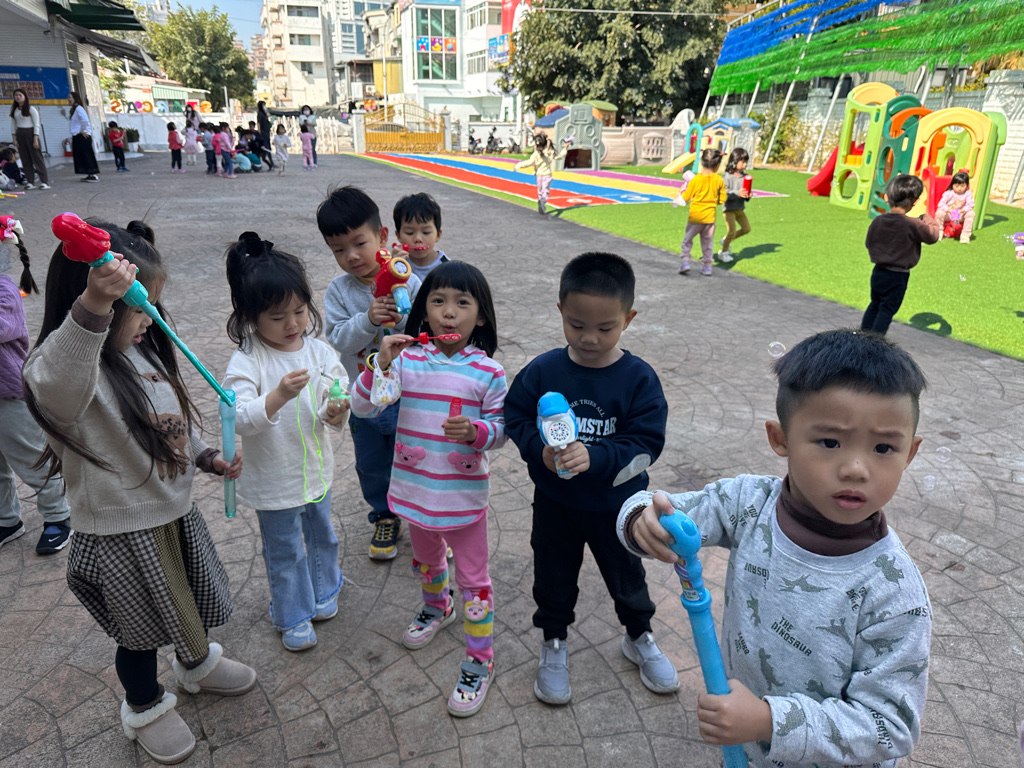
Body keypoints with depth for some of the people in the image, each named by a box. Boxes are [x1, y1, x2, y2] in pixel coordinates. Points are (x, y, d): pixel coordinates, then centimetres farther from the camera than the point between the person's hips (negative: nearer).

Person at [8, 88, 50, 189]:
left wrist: (35, 139, -13)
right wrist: (14, 138, 5)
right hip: (20, 134, 5)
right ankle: (30, 182, 5)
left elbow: (36, 124, -7)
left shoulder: (31, 109, -4)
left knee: (37, 157, -7)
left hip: (30, 133, -5)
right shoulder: (14, 110, 11)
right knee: (25, 159, 4)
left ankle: (45, 182, -7)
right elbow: (13, 125, 14)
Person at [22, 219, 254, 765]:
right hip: (121, 534, -7)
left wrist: (207, 457, 4)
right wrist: (92, 307, -68)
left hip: (176, 512, 7)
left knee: (191, 601, 28)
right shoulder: (63, 367, -26)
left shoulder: (141, 350, 1)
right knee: (141, 629, 16)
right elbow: (59, 386, -54)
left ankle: (197, 665, 57)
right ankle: (145, 708, 44)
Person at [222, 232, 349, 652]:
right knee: (285, 553, 14)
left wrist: (337, 413, -24)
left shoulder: (319, 351, -6)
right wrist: (279, 395, -44)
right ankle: (292, 616, 37)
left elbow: (342, 396, -1)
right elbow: (239, 419, -29)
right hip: (274, 480, -4)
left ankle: (322, 593, 51)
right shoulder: (247, 362, -20)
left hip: (316, 470, 5)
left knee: (321, 536, 25)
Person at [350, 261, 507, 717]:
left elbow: (500, 430, -6)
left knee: (473, 577, 8)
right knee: (425, 559, 27)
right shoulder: (408, 359, -8)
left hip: (464, 493, -3)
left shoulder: (488, 371, -12)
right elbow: (362, 409, -11)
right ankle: (437, 608, 57)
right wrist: (381, 366, -27)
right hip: (415, 488, 3)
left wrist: (475, 432, -27)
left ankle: (479, 661, 25)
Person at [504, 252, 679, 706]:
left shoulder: (638, 379, -17)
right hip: (554, 503, 1)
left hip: (617, 505, 0)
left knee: (626, 575, 21)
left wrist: (594, 457, -34)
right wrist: (540, 449, -24)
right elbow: (515, 419, -5)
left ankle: (639, 639, 48)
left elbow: (646, 444, -19)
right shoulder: (543, 371, -13)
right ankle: (554, 644, 44)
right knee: (554, 577, 19)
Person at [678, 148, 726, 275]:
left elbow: (686, 197, -5)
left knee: (687, 239, 12)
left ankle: (685, 261, 2)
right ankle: (706, 266, 18)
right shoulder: (719, 180, -4)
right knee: (708, 242, 13)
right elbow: (722, 199, 4)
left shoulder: (696, 179, -12)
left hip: (695, 216, -2)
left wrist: (682, 192, 16)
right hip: (710, 216, 2)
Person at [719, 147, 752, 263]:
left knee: (746, 228, 8)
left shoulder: (744, 176, 4)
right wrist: (737, 193, -31)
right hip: (729, 208, -7)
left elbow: (745, 193, 11)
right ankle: (723, 252, 14)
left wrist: (747, 195, -12)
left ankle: (727, 240, 27)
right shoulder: (727, 177, -14)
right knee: (732, 231, -6)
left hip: (740, 208, 7)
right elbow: (724, 194, -21)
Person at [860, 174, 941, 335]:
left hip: (878, 272, 5)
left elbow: (868, 242, 7)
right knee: (887, 310, 4)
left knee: (875, 305, 20)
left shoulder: (878, 221, -5)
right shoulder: (913, 225, -19)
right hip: (898, 276, -5)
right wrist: (928, 219, 12)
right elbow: (933, 236, -3)